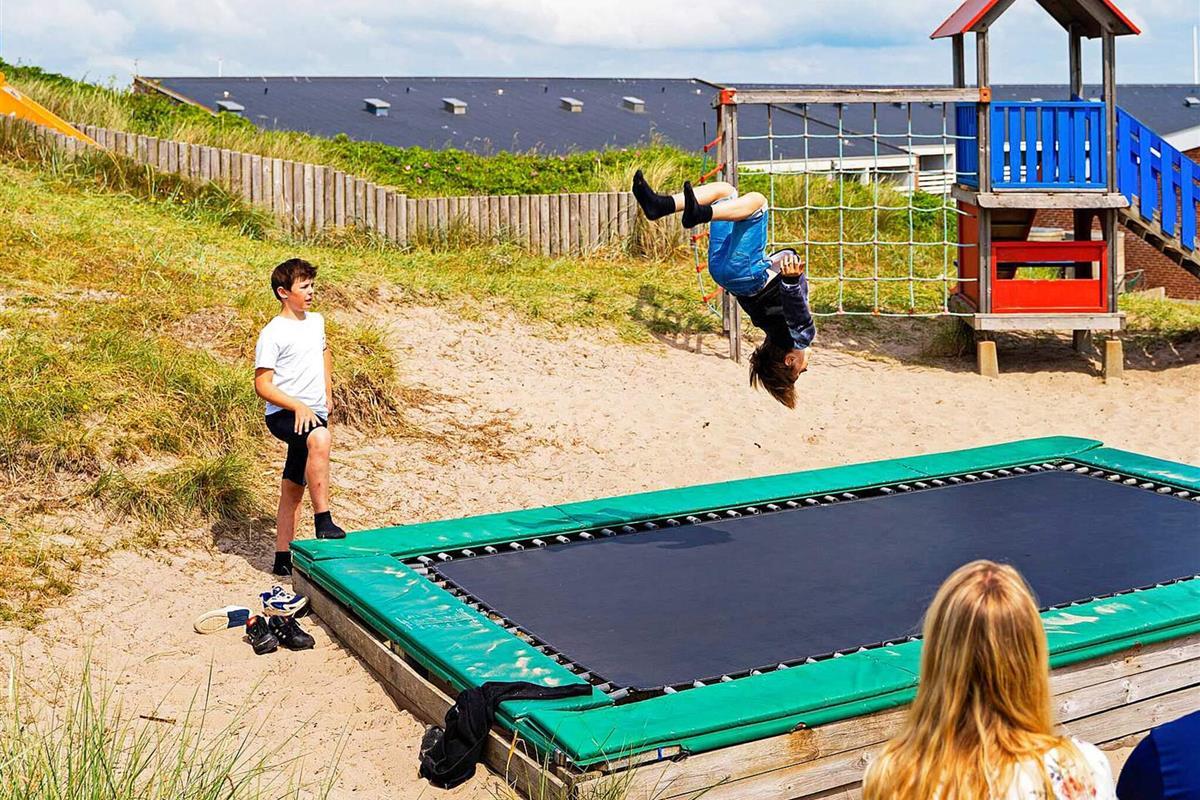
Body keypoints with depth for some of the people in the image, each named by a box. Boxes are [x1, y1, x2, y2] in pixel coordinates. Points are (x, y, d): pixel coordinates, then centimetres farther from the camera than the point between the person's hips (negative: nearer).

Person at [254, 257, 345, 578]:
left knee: (293, 487, 12)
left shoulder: (316, 321, 12)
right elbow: (262, 385, -13)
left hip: (315, 414, 8)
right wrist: (298, 406, -24)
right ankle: (323, 522, -38)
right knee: (319, 438, -39)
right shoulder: (273, 334, -11)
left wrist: (328, 395, 25)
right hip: (283, 415, -8)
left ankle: (283, 559, 20)